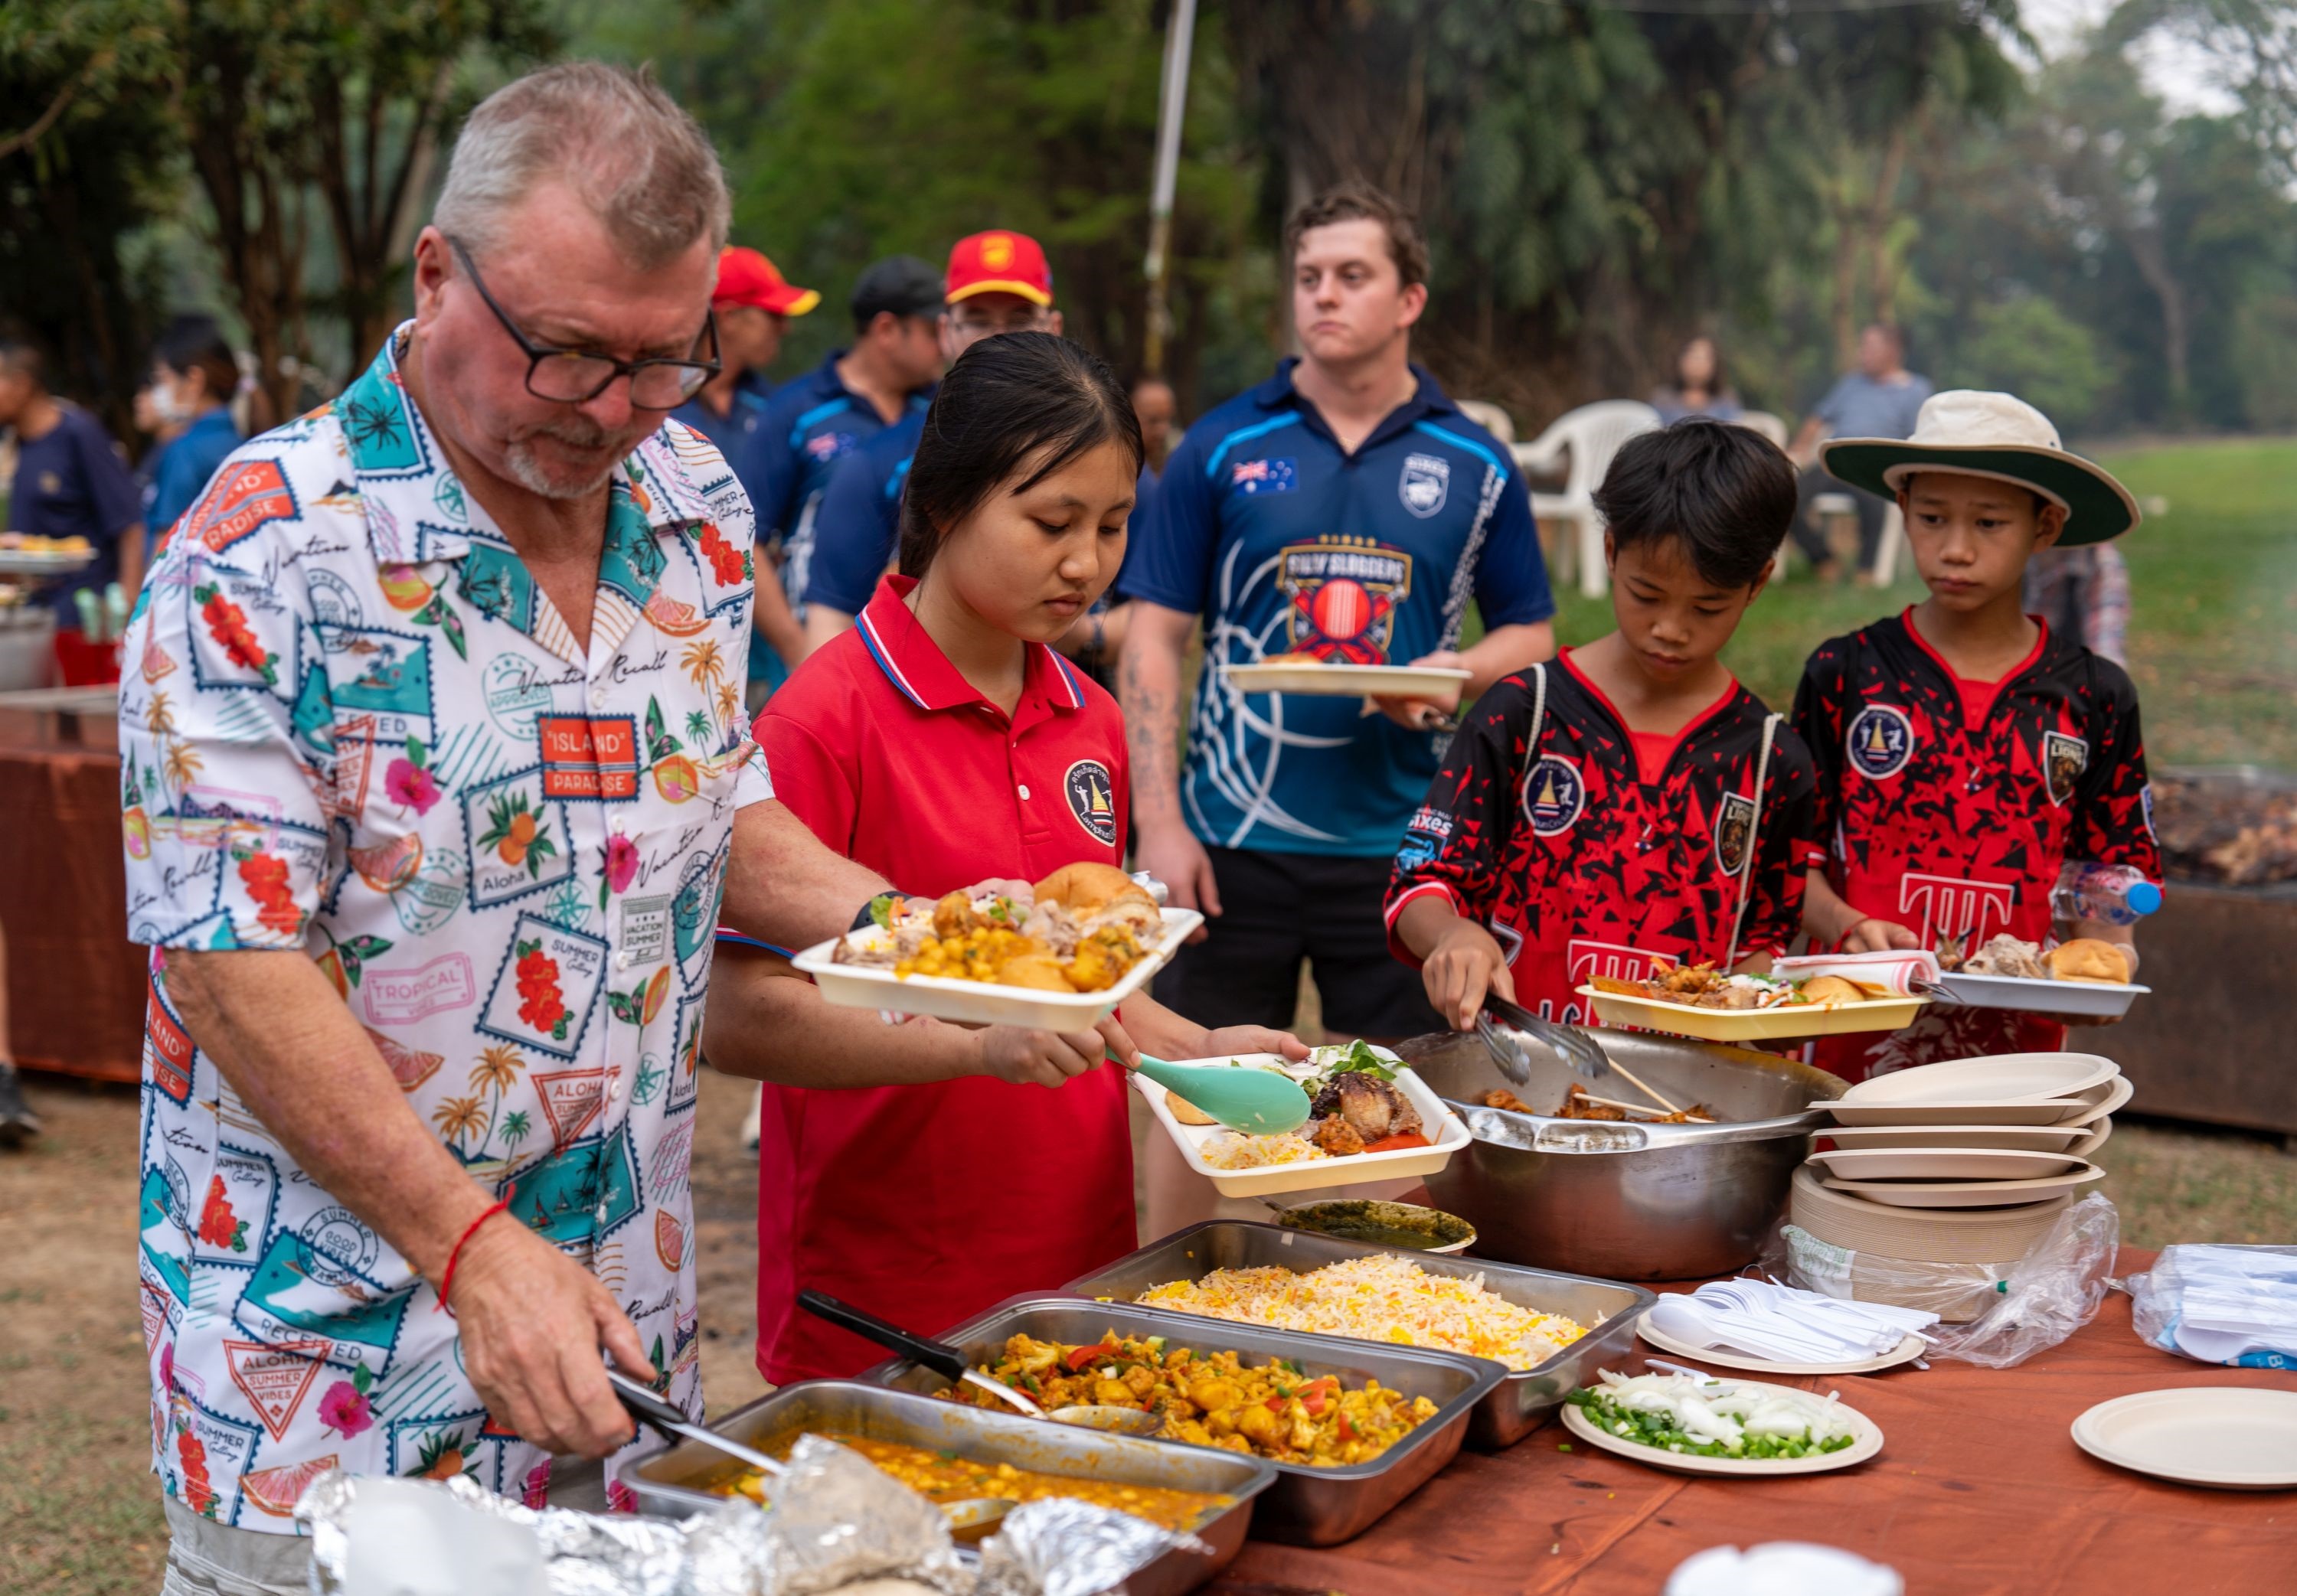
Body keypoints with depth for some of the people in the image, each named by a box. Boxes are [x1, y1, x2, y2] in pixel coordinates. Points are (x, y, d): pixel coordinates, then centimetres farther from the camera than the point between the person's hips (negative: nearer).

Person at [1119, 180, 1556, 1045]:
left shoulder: (1476, 467, 6)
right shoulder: (1222, 449, 2)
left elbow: (1531, 634, 12)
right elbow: (1156, 635, 1)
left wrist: (1459, 674, -11)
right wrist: (1158, 825, -7)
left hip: (1402, 852, 1)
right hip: (1230, 849, -1)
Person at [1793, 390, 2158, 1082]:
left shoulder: (2093, 698, 5)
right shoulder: (1844, 675, 2)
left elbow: (2114, 868, 10)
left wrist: (2104, 952, -9)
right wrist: (1846, 926, -14)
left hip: (2020, 1039, 1)